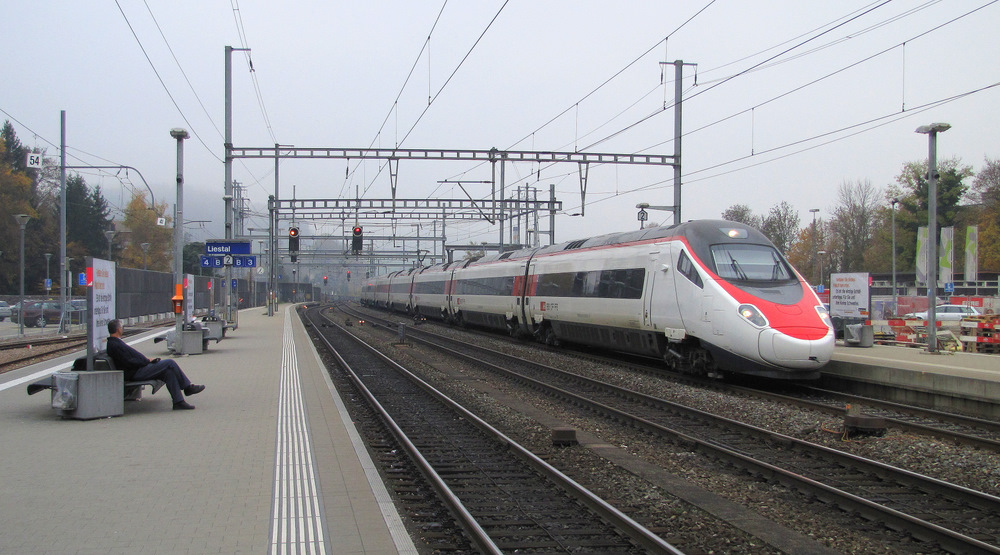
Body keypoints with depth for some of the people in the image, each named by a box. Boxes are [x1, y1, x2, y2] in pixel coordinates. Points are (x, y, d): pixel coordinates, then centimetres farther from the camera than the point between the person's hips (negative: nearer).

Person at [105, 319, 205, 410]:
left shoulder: (112, 343, 18)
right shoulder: (115, 345, -17)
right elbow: (129, 362, -21)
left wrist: (145, 360, 8)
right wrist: (147, 361, -10)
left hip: (137, 371, 11)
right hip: (136, 374, -11)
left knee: (169, 372, -1)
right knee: (170, 363, -13)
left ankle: (178, 402, -4)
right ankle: (187, 387, 0)